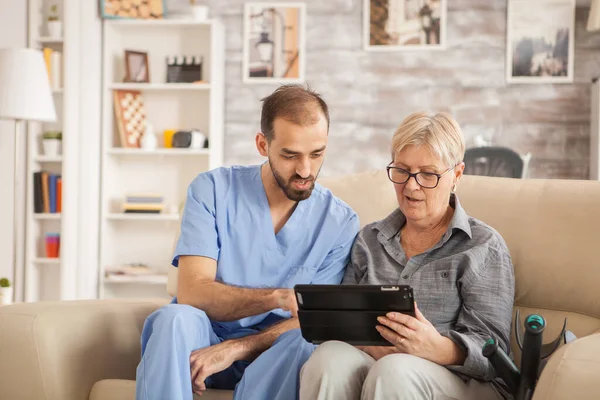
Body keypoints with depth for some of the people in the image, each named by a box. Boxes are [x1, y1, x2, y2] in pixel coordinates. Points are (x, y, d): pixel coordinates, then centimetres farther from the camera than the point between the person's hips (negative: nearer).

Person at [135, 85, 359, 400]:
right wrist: (278, 297, -31)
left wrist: (235, 348, -24)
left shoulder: (340, 222, -2)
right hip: (202, 338, 0)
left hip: (271, 350, 0)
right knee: (175, 318, -34)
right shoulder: (213, 189, -5)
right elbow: (191, 293, -15)